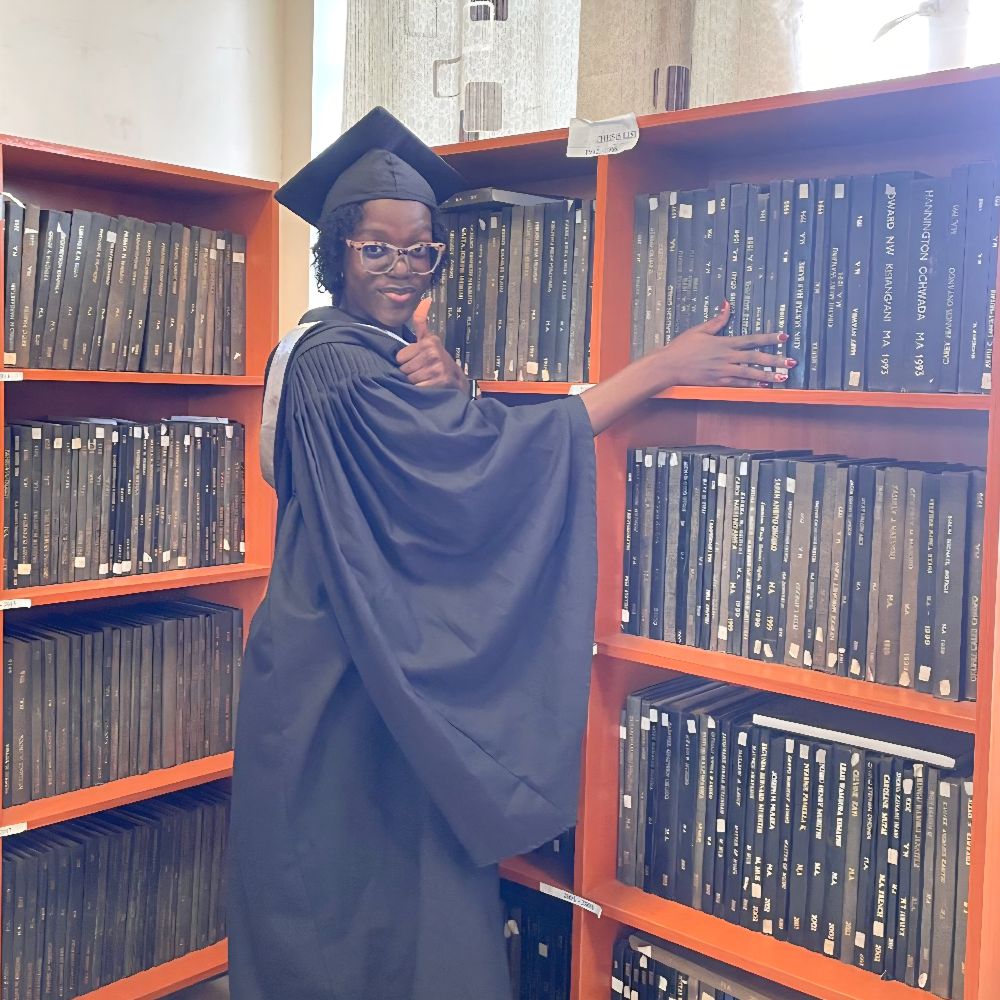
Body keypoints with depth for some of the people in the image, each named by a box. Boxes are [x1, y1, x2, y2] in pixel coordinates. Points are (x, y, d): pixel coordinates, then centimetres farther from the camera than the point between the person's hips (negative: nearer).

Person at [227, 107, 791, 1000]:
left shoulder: (394, 357, 12)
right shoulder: (338, 364, -18)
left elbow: (448, 478, 3)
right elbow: (492, 453, -24)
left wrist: (445, 391, -19)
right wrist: (664, 366, -21)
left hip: (384, 673, 9)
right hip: (335, 686, -9)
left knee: (408, 885, 17)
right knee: (344, 910, 5)